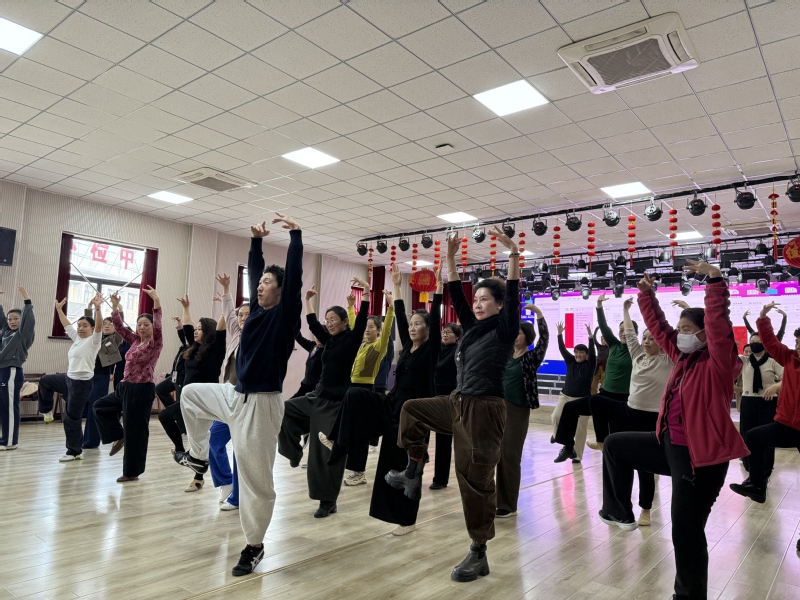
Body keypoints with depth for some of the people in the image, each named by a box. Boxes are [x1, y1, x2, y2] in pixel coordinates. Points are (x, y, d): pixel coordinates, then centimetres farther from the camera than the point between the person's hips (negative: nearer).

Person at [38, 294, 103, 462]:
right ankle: (47, 409, 45)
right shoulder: (77, 338, 10)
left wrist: (97, 308, -42)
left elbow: (99, 326, -30)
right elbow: (66, 324, 22)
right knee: (45, 381, 28)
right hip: (69, 378, 9)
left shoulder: (93, 340, -13)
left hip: (82, 383, -9)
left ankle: (75, 452, 10)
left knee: (72, 417, -2)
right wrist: (59, 309, 24)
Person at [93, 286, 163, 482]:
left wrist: (156, 302, -38)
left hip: (141, 390, -8)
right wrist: (115, 306, 1)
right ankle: (119, 437, 25)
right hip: (126, 388, 8)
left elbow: (158, 326, -27)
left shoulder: (155, 343, -10)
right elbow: (120, 327, 11)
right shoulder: (136, 340, 11)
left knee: (135, 431, -1)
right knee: (100, 406, 21)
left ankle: (132, 472, 12)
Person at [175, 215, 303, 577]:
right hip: (235, 396, 8)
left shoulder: (284, 315, -12)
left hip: (261, 404, -8)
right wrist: (257, 240, 18)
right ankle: (199, 456, 37)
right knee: (189, 393, 26)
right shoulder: (258, 310, 8)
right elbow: (254, 270, 17)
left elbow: (294, 276, -21)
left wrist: (295, 235, -19)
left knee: (255, 478, 1)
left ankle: (254, 546, 18)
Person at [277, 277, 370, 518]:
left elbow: (362, 319, -20)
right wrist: (308, 299, 22)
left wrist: (366, 292, -23)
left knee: (329, 451, -2)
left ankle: (328, 502, 11)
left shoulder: (352, 339, -7)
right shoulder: (329, 340, 11)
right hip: (319, 396, 7)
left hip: (338, 400, -7)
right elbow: (312, 323, 20)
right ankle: (294, 453, 19)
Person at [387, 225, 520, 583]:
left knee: (475, 480, -2)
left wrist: (513, 252, -26)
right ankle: (414, 473, 26)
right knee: (412, 409, 16)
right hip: (458, 404, 8)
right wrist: (450, 257, 9)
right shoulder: (472, 327, 11)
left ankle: (478, 555, 13)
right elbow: (454, 294, 12)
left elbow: (513, 293, -20)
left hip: (484, 411, -8)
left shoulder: (504, 330, -8)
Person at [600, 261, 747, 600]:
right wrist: (647, 294, 9)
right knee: (615, 445, 17)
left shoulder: (718, 362, -15)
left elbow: (719, 323, -31)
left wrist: (714, 280, -38)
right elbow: (659, 329, 14)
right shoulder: (684, 357, 7)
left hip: (700, 455, -8)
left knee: (686, 530, 1)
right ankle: (620, 512, 27)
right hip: (670, 445, 8)